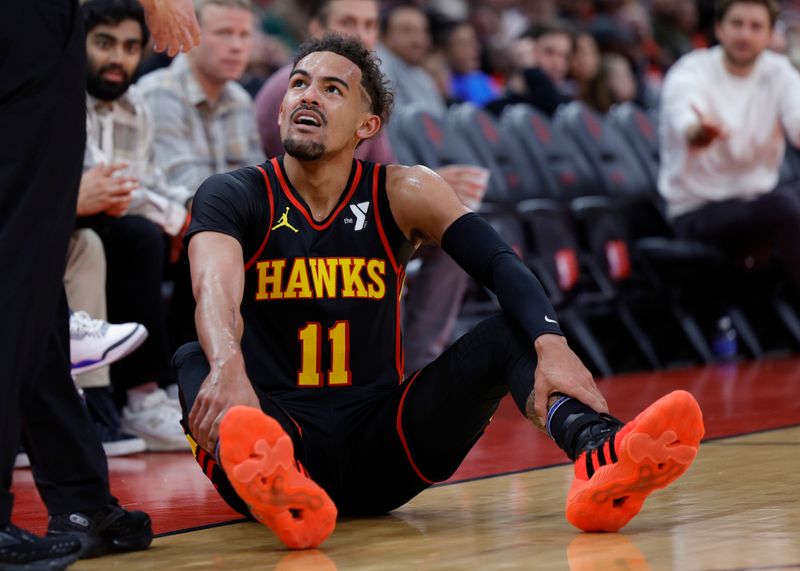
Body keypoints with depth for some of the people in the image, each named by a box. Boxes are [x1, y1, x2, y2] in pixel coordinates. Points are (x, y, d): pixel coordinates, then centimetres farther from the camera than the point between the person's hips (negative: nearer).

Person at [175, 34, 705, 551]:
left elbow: (501, 264, -12)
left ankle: (599, 460, -47)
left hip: (379, 440, 2)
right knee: (194, 362, -32)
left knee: (515, 330, -15)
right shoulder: (234, 196, -3)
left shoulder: (401, 193, 3)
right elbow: (216, 290, -25)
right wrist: (227, 365, -49)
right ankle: (269, 472, -67)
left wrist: (552, 345, -34)